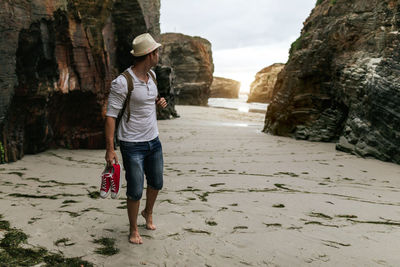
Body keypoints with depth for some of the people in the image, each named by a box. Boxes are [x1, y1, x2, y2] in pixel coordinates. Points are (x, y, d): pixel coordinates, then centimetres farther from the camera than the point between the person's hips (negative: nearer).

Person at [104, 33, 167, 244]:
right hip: (132, 145, -7)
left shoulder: (152, 75, 5)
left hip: (154, 141, 7)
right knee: (135, 191, -1)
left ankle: (148, 213, 47)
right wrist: (110, 149, -21)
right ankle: (133, 229, 22)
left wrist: (159, 102, 1)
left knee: (156, 183, 19)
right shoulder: (122, 82, -19)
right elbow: (110, 115, -18)